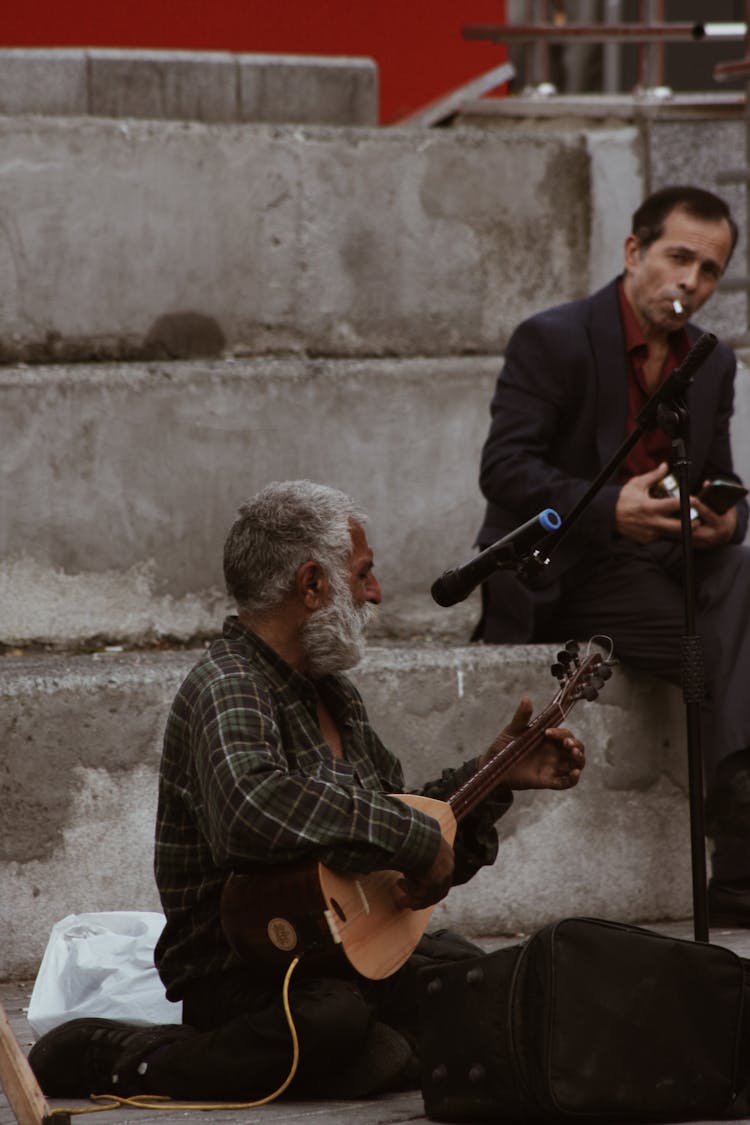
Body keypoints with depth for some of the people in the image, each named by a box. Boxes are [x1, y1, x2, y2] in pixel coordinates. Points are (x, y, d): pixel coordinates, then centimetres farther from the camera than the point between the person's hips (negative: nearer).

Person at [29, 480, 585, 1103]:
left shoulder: (334, 694, 17)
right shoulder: (228, 688, -15)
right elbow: (254, 812, -36)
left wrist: (495, 776, 22)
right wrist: (419, 838, -28)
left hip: (347, 950, 9)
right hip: (241, 974, -9)